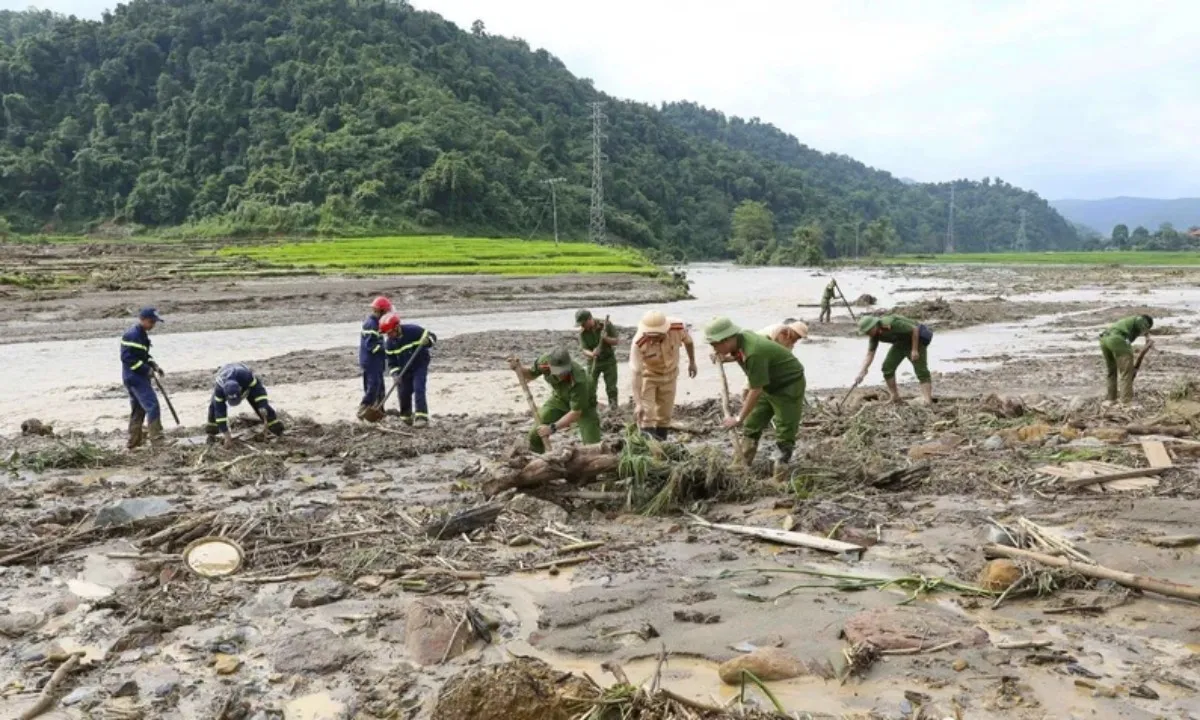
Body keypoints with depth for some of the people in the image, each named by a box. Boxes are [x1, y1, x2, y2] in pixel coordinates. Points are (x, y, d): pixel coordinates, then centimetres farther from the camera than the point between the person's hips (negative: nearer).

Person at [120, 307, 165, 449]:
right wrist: (147, 369, -19)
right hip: (134, 377, -11)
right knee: (152, 405, -13)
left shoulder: (142, 334, 14)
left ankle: (133, 443, 22)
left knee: (138, 410, 15)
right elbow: (127, 357, -22)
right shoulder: (132, 335, -16)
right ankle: (157, 440, -13)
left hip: (140, 376, 11)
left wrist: (154, 365, 8)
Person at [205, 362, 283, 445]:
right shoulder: (219, 389, -42)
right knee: (215, 406, -21)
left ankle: (277, 428, 0)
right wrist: (226, 435, -36)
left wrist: (262, 407, -41)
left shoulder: (246, 376, -47)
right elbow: (220, 411, -37)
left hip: (247, 385, 0)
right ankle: (211, 432, -1)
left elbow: (258, 387, -30)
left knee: (261, 404, -12)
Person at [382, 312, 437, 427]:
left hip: (420, 364, -4)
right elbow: (391, 360, -1)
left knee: (418, 388, -19)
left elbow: (432, 337, -12)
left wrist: (427, 341, -35)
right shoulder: (389, 342, -8)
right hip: (404, 369, 4)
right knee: (404, 393, 7)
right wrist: (395, 374, -16)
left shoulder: (413, 330, -23)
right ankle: (406, 416, 31)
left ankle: (422, 416, -19)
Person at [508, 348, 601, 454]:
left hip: (583, 405, -4)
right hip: (559, 399, 4)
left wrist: (552, 427, -37)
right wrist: (518, 368, -25)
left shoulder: (579, 380, -42)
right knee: (535, 434, -3)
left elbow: (576, 412, -35)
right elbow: (531, 374, -4)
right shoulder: (545, 361, -28)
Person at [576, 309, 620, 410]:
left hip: (609, 360, -1)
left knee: (611, 387, 3)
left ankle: (613, 404, 17)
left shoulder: (606, 325, -14)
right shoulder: (583, 332, -13)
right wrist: (592, 354, -40)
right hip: (593, 362, 1)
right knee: (590, 387, -4)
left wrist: (606, 338, -27)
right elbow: (584, 350, -18)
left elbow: (616, 341, -7)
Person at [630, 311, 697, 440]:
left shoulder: (677, 328, -29)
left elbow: (688, 340, -4)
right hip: (647, 375, -3)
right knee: (646, 414, -13)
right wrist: (638, 403, -40)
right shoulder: (639, 343, -37)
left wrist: (692, 362, 10)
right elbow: (635, 373, -35)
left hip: (669, 373, 3)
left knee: (665, 414, 10)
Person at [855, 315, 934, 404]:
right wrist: (862, 372, -19)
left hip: (916, 339, -7)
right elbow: (870, 354, -9)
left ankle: (927, 399, -16)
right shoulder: (875, 335, -12)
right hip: (901, 343, 8)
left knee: (921, 370, -14)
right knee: (887, 367, -3)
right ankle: (895, 397, 6)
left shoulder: (891, 324, -35)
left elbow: (915, 329, -27)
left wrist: (914, 350, -26)